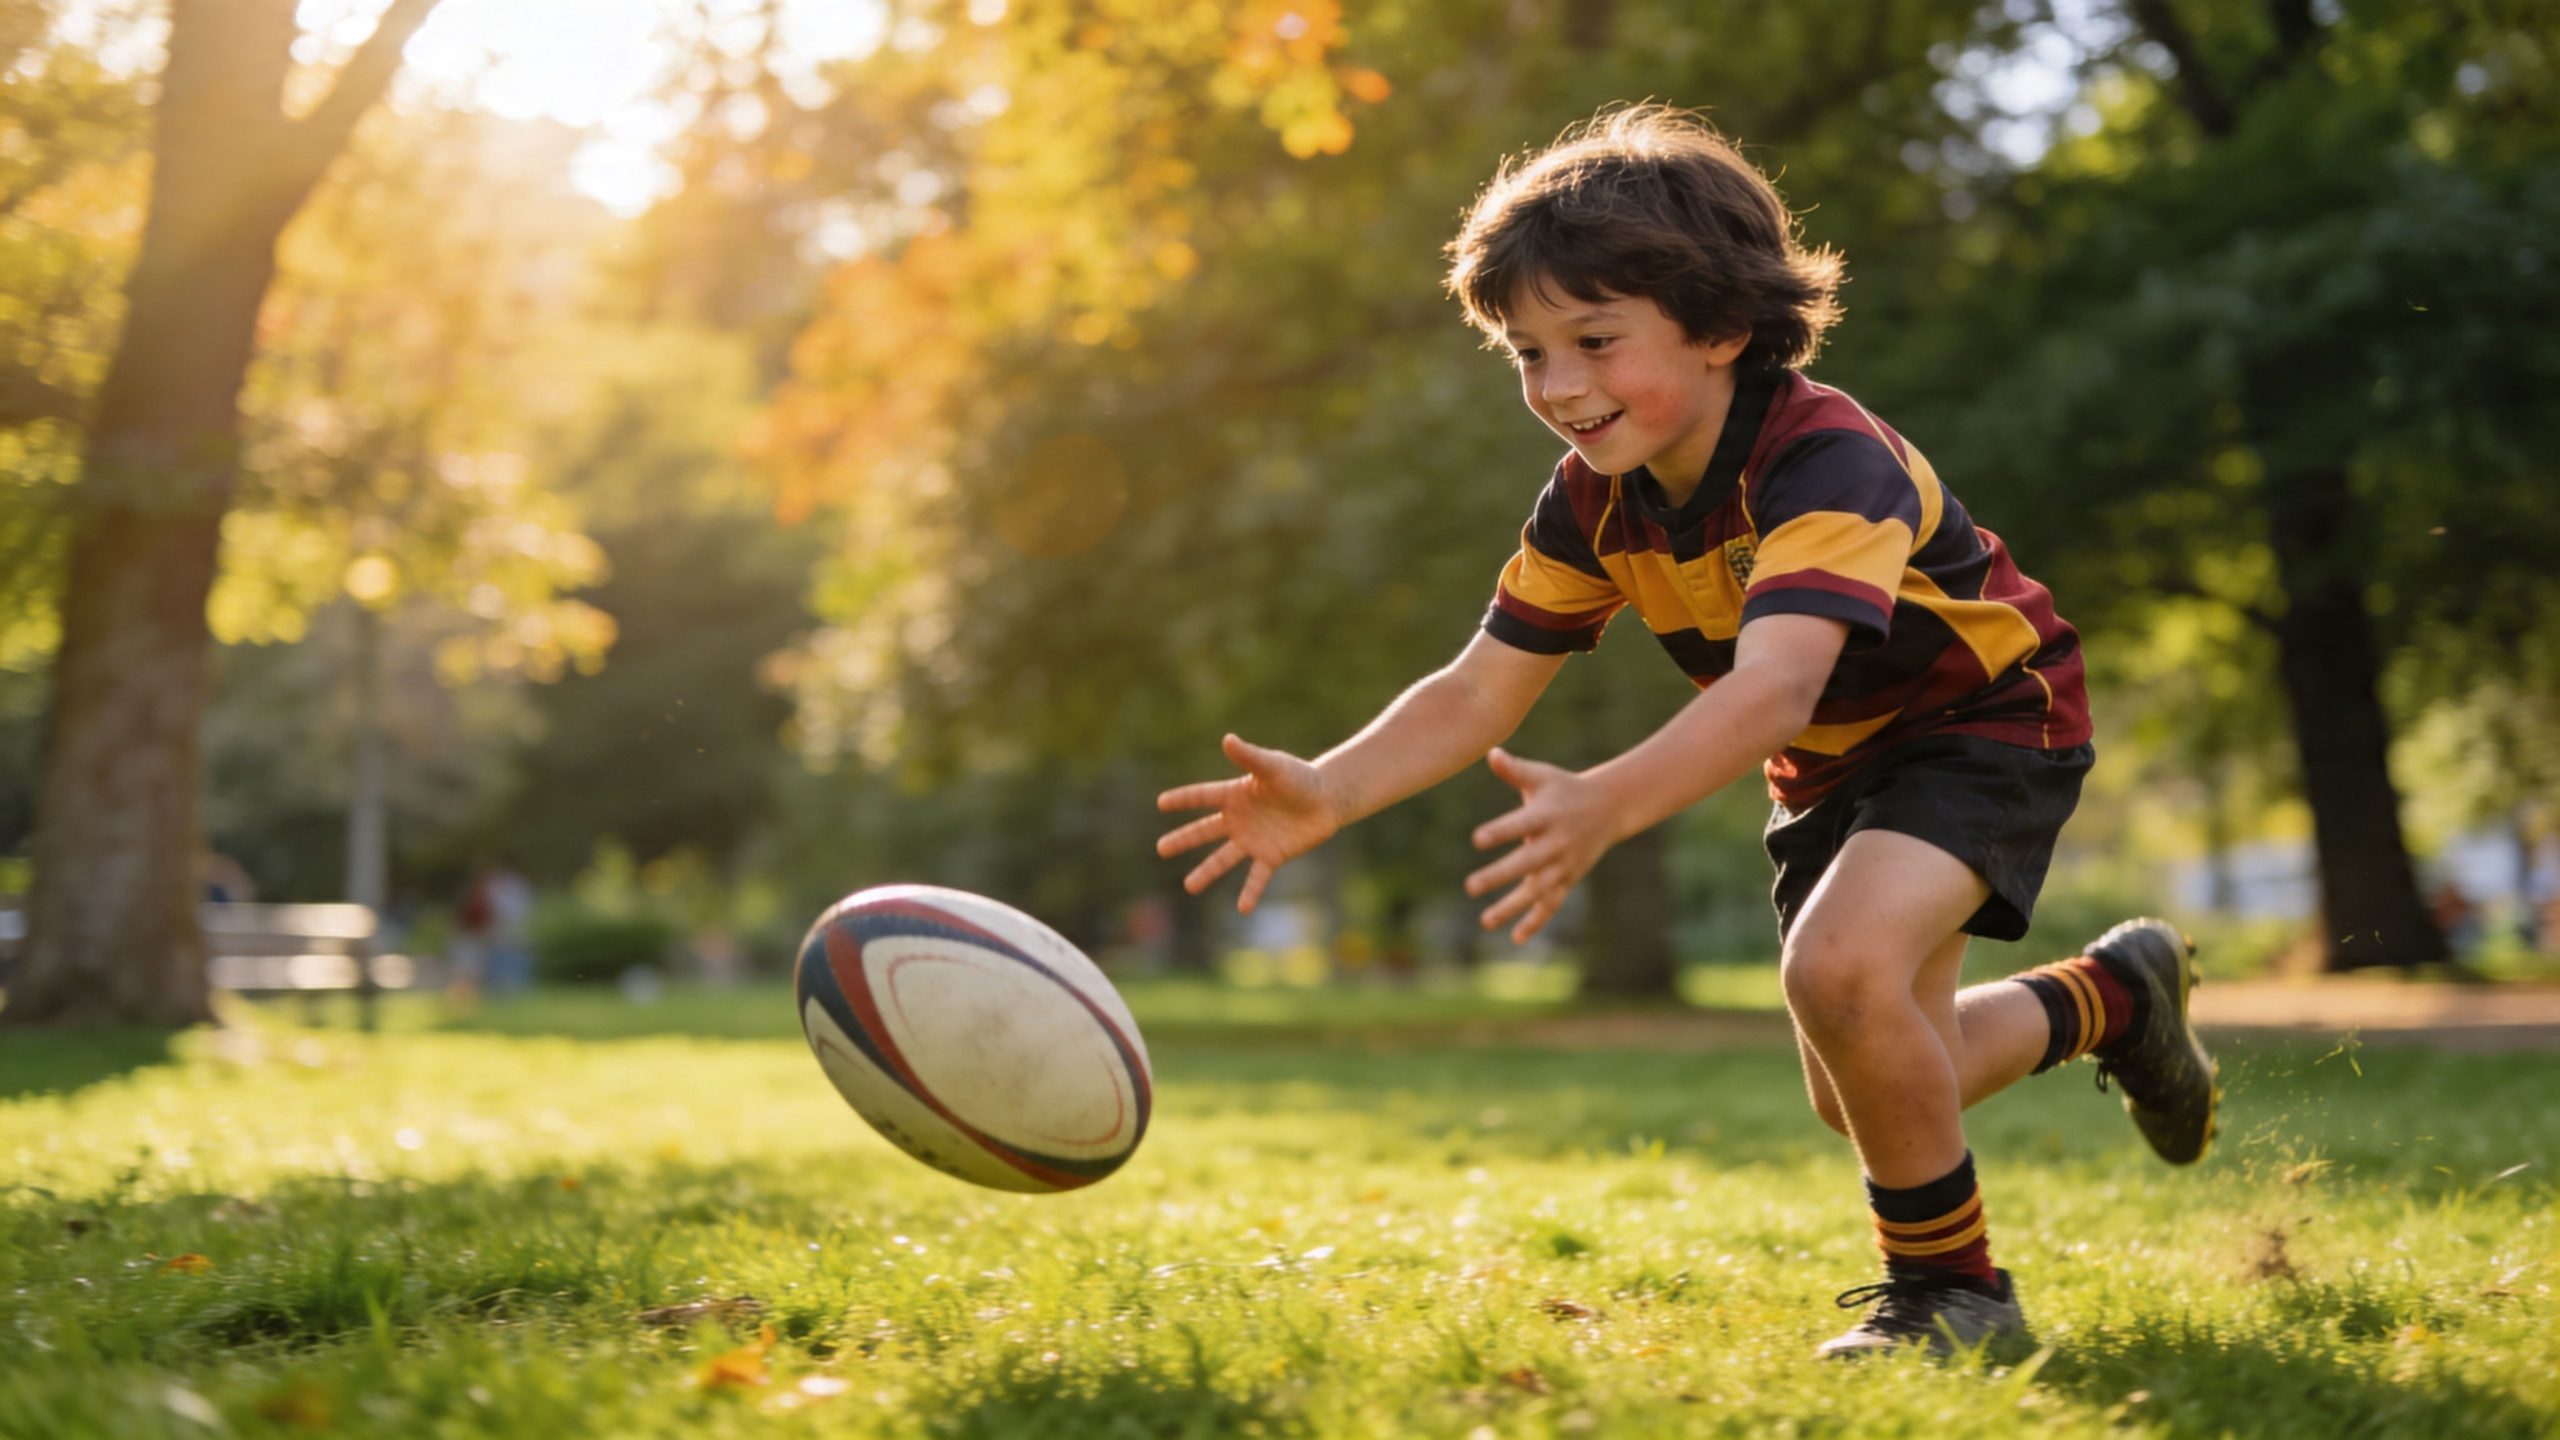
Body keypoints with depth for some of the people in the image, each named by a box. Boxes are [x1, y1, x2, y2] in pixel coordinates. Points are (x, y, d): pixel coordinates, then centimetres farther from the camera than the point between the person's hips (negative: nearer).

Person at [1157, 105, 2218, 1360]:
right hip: (1830, 768, 8)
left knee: (1838, 968, -35)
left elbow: (1773, 689, -51)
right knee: (1871, 1098, 14)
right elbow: (1480, 693, -12)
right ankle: (2114, 996, 43)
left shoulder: (1824, 461, -36)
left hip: (1983, 721, -8)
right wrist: (1327, 791, -31)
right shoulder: (1596, 502, -13)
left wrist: (1604, 806, -68)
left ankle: (1952, 1289, -12)